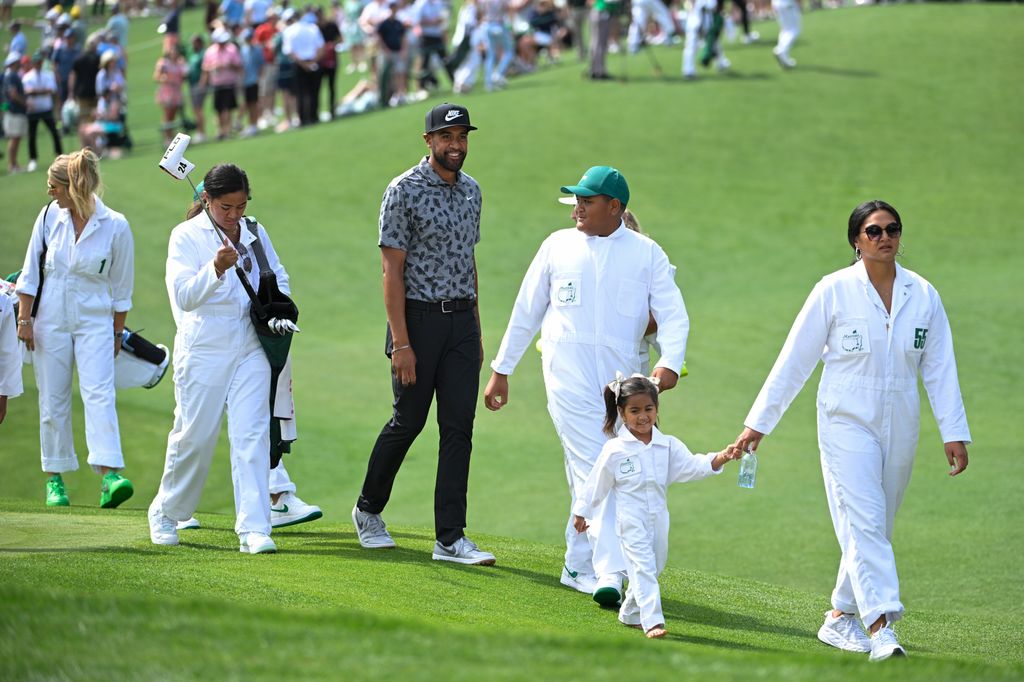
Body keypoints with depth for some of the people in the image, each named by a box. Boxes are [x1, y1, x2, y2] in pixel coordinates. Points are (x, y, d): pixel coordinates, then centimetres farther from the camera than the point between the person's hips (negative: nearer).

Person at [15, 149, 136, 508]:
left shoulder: (115, 226, -8)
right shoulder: (49, 216, -1)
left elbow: (121, 286, 2)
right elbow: (30, 272, 6)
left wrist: (117, 332, 7)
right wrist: (24, 319, 1)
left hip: (94, 322, -2)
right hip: (50, 320, 2)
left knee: (99, 394, -16)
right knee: (53, 401, 4)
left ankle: (110, 476, -25)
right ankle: (55, 480, 13)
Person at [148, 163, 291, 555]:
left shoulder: (255, 233, 10)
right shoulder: (186, 236, -4)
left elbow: (279, 277, 25)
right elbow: (184, 296, -15)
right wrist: (215, 269, -31)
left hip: (250, 349, 3)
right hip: (205, 349, -3)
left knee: (251, 436, -7)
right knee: (194, 436, 3)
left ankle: (253, 529, -12)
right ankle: (165, 514, 26)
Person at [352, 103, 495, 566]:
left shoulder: (470, 191, 11)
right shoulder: (404, 192, -9)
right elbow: (392, 270, -12)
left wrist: (476, 331, 16)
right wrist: (400, 342, -17)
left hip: (462, 321, 5)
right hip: (419, 317, -5)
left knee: (459, 427, 0)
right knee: (408, 421, 4)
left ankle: (450, 538, 0)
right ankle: (368, 510, 27)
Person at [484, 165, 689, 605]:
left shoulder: (647, 254, 6)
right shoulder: (558, 246, 8)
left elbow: (673, 315, -3)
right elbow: (526, 311, 15)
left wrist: (670, 362, -21)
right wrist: (501, 370, 14)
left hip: (621, 376, 1)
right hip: (569, 372, -1)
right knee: (594, 470, -12)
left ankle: (579, 567, 18)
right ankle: (609, 573, -20)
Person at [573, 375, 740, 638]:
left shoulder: (668, 446, 0)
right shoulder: (614, 450, -8)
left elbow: (693, 466, -9)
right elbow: (597, 484, 1)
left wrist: (721, 458, -26)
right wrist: (581, 513, 9)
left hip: (658, 518, 5)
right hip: (631, 520, -5)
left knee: (653, 567, 15)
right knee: (643, 567, -14)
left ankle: (630, 614, 34)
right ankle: (653, 621, -19)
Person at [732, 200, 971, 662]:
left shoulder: (922, 295, 3)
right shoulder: (834, 291, -6)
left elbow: (940, 368, 6)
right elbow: (794, 361, -2)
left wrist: (954, 433, 0)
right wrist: (758, 423, -1)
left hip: (899, 427, 4)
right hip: (847, 421, -4)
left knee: (875, 528, 10)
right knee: (864, 522, -15)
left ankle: (840, 617, 23)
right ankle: (881, 625, -20)